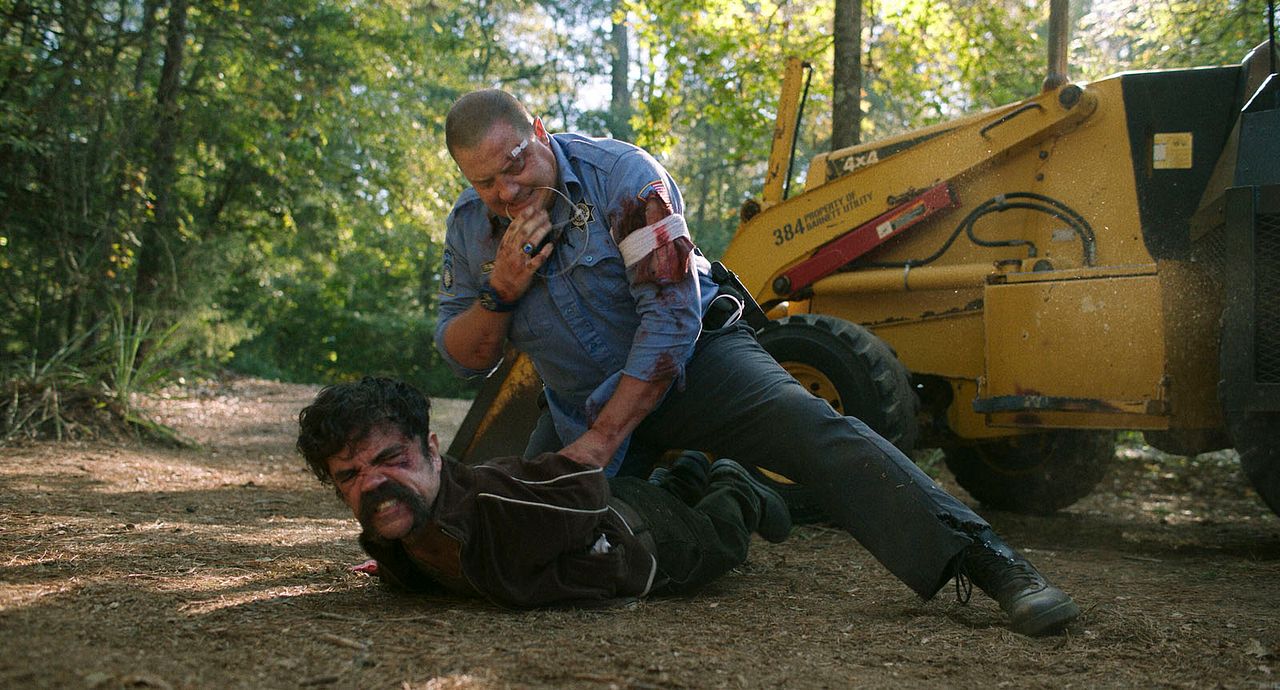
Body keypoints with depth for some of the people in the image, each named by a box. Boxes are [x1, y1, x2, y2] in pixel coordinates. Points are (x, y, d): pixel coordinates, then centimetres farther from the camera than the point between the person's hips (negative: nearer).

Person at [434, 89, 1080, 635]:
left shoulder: (619, 174, -22)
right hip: (583, 400, 6)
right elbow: (464, 359, -2)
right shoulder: (469, 228, -5)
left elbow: (672, 317, -25)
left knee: (807, 428, -30)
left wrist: (603, 440, -27)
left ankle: (984, 560, -38)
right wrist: (498, 292, -24)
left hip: (686, 359, -6)